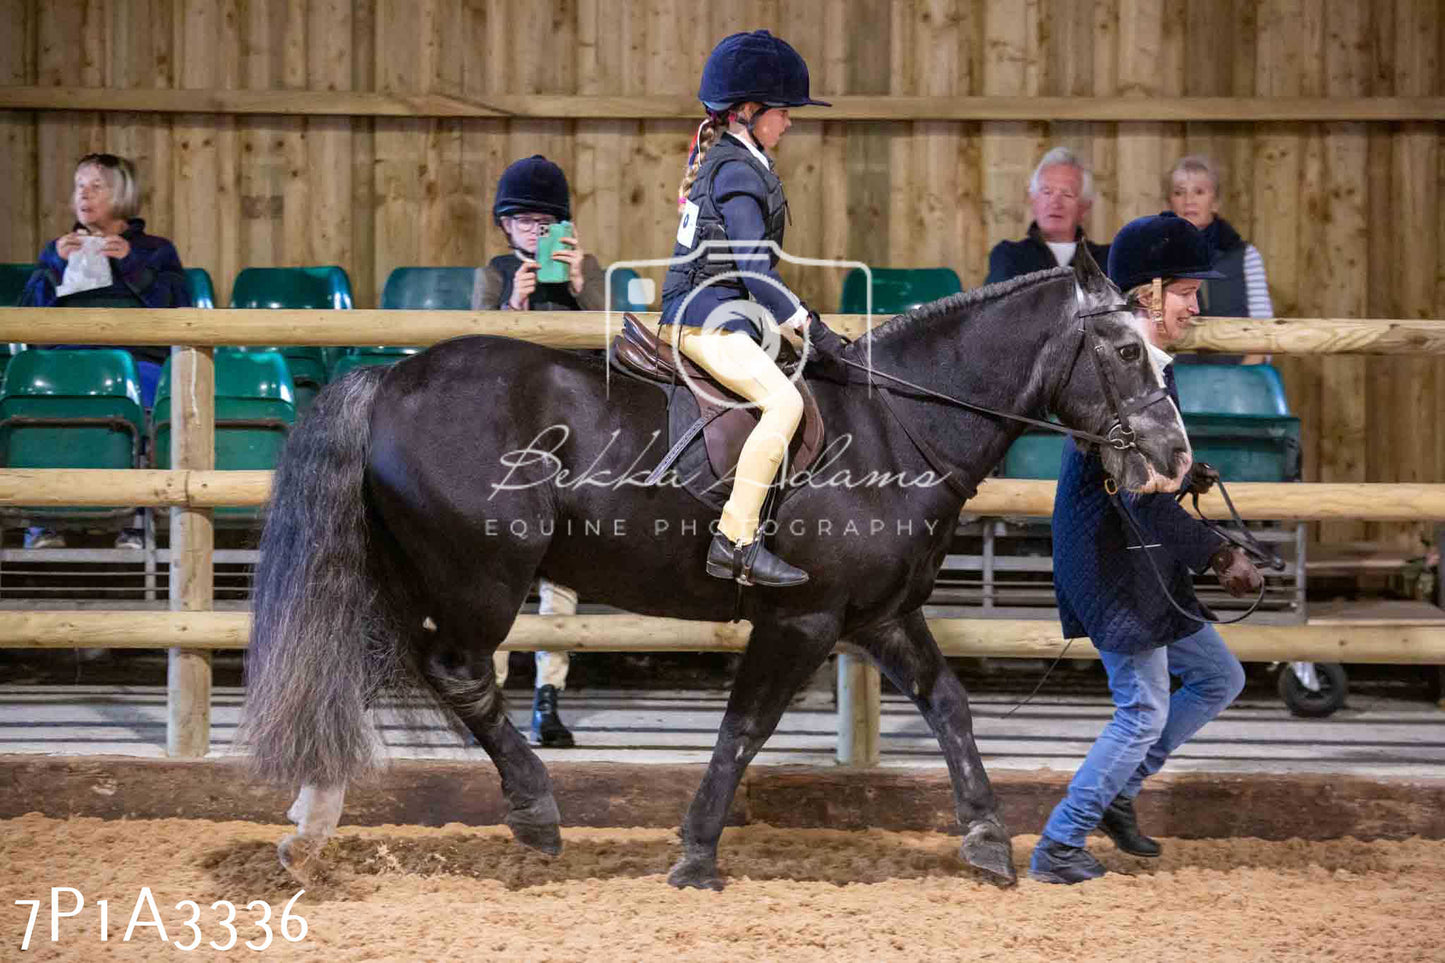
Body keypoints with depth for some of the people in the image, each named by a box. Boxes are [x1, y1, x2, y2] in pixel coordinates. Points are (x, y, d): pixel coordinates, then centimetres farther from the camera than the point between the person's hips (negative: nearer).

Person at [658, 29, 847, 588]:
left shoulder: (718, 158, 17)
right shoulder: (739, 171, -14)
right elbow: (755, 270, -21)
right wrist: (810, 327, -20)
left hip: (730, 313, 11)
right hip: (707, 315, -11)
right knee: (784, 402, -29)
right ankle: (736, 541, -32)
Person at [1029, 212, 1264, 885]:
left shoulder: (1147, 364, 11)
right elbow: (1140, 495, -26)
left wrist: (1186, 477, 8)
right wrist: (1220, 556, -24)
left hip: (1146, 566, 10)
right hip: (1115, 568, -10)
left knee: (1220, 678, 16)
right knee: (1145, 713, -3)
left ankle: (1117, 792, 24)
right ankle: (1057, 848, 7)